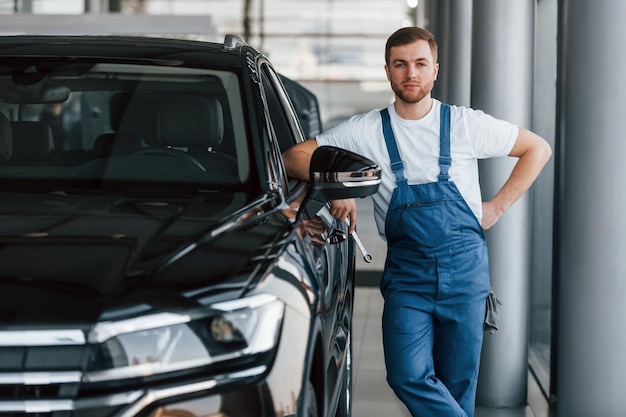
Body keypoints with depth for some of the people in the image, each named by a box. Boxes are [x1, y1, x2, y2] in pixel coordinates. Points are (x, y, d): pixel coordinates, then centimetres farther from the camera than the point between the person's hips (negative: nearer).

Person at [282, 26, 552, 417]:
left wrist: (497, 208, 3)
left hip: (464, 270, 0)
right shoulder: (366, 130, 0)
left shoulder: (467, 124, -1)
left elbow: (538, 149, 9)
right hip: (407, 273, 1)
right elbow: (295, 157, 1)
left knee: (457, 384, 4)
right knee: (408, 376, -16)